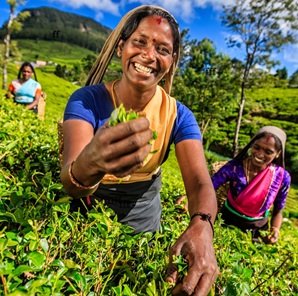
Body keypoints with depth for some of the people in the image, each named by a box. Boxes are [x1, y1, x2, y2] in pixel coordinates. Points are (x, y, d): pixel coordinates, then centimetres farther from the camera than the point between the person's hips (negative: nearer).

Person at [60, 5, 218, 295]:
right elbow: (70, 184, -35)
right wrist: (90, 163, -59)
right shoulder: (87, 100, -23)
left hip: (143, 208, 2)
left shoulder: (178, 115, -16)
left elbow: (200, 182, -24)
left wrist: (201, 227, -46)